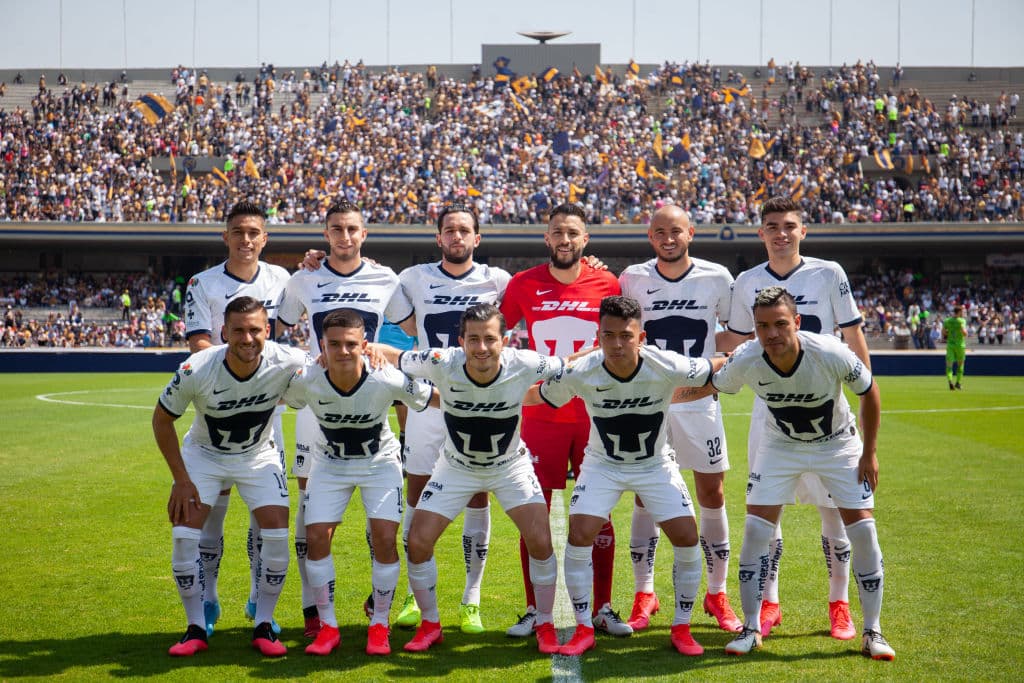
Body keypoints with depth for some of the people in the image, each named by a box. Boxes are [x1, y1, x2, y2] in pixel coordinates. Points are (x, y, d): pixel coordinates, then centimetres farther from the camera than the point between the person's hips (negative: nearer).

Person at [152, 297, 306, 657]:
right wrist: (181, 479, -13)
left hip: (258, 455, 1)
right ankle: (196, 630, 2)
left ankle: (263, 626, 3)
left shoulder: (287, 363, -28)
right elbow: (162, 419, -13)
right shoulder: (196, 370, -30)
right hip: (204, 453, -1)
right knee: (184, 535, -14)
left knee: (277, 534, -14)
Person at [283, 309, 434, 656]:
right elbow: (278, 399, -3)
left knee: (385, 539, -13)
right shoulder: (305, 383, -28)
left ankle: (379, 625, 6)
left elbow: (433, 399, -13)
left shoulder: (388, 380, -32)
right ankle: (327, 627, 7)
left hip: (380, 462, -1)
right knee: (315, 538, -10)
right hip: (330, 463, 1)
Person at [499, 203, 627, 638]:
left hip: (595, 415, 0)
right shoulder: (523, 285, 1)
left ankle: (602, 608, 15)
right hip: (541, 416, 0)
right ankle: (534, 610, 12)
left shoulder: (607, 285, 2)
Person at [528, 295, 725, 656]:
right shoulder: (579, 374, -26)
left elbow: (720, 369, -12)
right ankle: (583, 629, 3)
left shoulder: (667, 368, -29)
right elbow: (538, 396, -8)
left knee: (687, 539, -9)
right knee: (579, 537, -14)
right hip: (603, 464, 0)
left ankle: (681, 628, 12)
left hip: (655, 464, 0)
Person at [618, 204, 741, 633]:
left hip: (699, 400, 0)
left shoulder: (716, 278, -1)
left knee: (712, 492, 2)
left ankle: (717, 594, 13)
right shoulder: (633, 280, -1)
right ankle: (644, 595, 11)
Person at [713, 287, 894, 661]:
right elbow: (711, 385, -4)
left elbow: (869, 392, -13)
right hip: (780, 445, 1)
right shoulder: (745, 360, -27)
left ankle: (872, 632, 8)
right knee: (755, 530, -10)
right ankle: (751, 629, 5)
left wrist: (870, 452, -7)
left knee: (864, 532, -7)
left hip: (837, 444, -1)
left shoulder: (831, 353, -32)